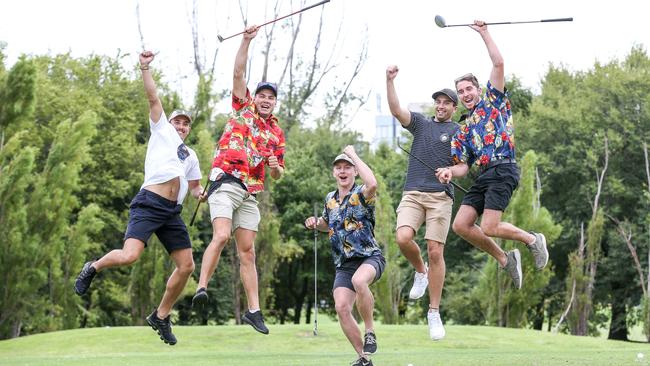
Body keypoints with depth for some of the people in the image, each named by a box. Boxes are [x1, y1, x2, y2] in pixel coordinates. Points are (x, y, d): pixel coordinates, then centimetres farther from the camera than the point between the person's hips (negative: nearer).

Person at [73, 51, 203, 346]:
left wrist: (202, 194, 13)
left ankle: (161, 316, 14)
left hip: (172, 212, 7)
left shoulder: (190, 155, 28)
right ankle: (93, 268, 8)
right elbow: (153, 99, 5)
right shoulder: (162, 130, 14)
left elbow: (195, 186, 36)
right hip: (149, 203, -6)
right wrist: (145, 68, -4)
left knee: (186, 265, -2)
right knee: (129, 256, -25)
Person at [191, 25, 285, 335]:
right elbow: (238, 72, -2)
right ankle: (202, 287, -27)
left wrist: (276, 167, -3)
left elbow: (278, 175, 21)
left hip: (251, 192, 5)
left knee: (247, 251, 4)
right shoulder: (243, 108, 9)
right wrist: (247, 41, -10)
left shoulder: (277, 134, 17)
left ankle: (253, 309, 3)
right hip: (226, 182, -4)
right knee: (222, 235, -25)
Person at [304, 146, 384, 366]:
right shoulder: (330, 199, 13)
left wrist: (353, 155, -22)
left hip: (370, 258, -6)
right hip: (344, 265, 6)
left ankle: (370, 331, -19)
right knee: (341, 307, -12)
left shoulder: (361, 195, -7)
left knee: (359, 280, -39)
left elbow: (372, 184, -34)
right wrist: (315, 223, 9)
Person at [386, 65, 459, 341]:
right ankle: (420, 272, 11)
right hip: (413, 193, 2)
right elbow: (396, 110, 3)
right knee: (403, 238, -22)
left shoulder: (458, 132, 10)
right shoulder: (420, 123, 18)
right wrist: (389, 81, -9)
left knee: (435, 251, -8)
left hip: (441, 196, -2)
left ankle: (434, 312, -1)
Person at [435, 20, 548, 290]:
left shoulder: (493, 102, 10)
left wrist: (484, 33, 1)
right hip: (484, 175, 7)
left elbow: (498, 63, -1)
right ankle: (505, 260, 7)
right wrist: (451, 172, -5)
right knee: (460, 225, -5)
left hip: (503, 169, -7)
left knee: (489, 228, -18)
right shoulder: (464, 130, 24)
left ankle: (532, 239, 8)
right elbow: (464, 165, 18)